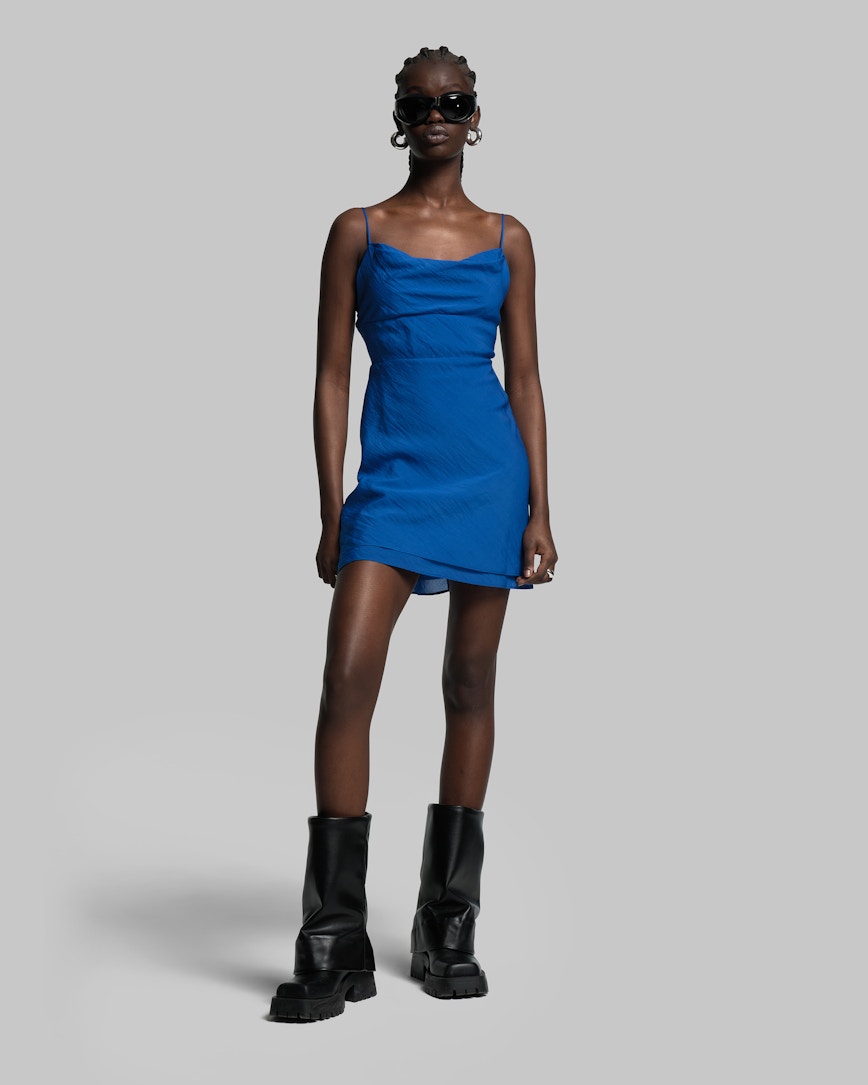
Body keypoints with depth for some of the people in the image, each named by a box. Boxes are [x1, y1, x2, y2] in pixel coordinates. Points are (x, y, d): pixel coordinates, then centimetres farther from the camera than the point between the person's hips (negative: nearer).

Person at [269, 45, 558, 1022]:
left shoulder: (506, 240, 10)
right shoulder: (359, 232, 8)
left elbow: (525, 376, 9)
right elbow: (331, 374, 5)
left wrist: (540, 510, 1)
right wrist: (330, 514, -1)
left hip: (490, 474, 1)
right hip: (393, 475, -1)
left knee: (470, 685, 5)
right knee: (346, 681, -15)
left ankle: (448, 933, 16)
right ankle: (334, 947, -8)